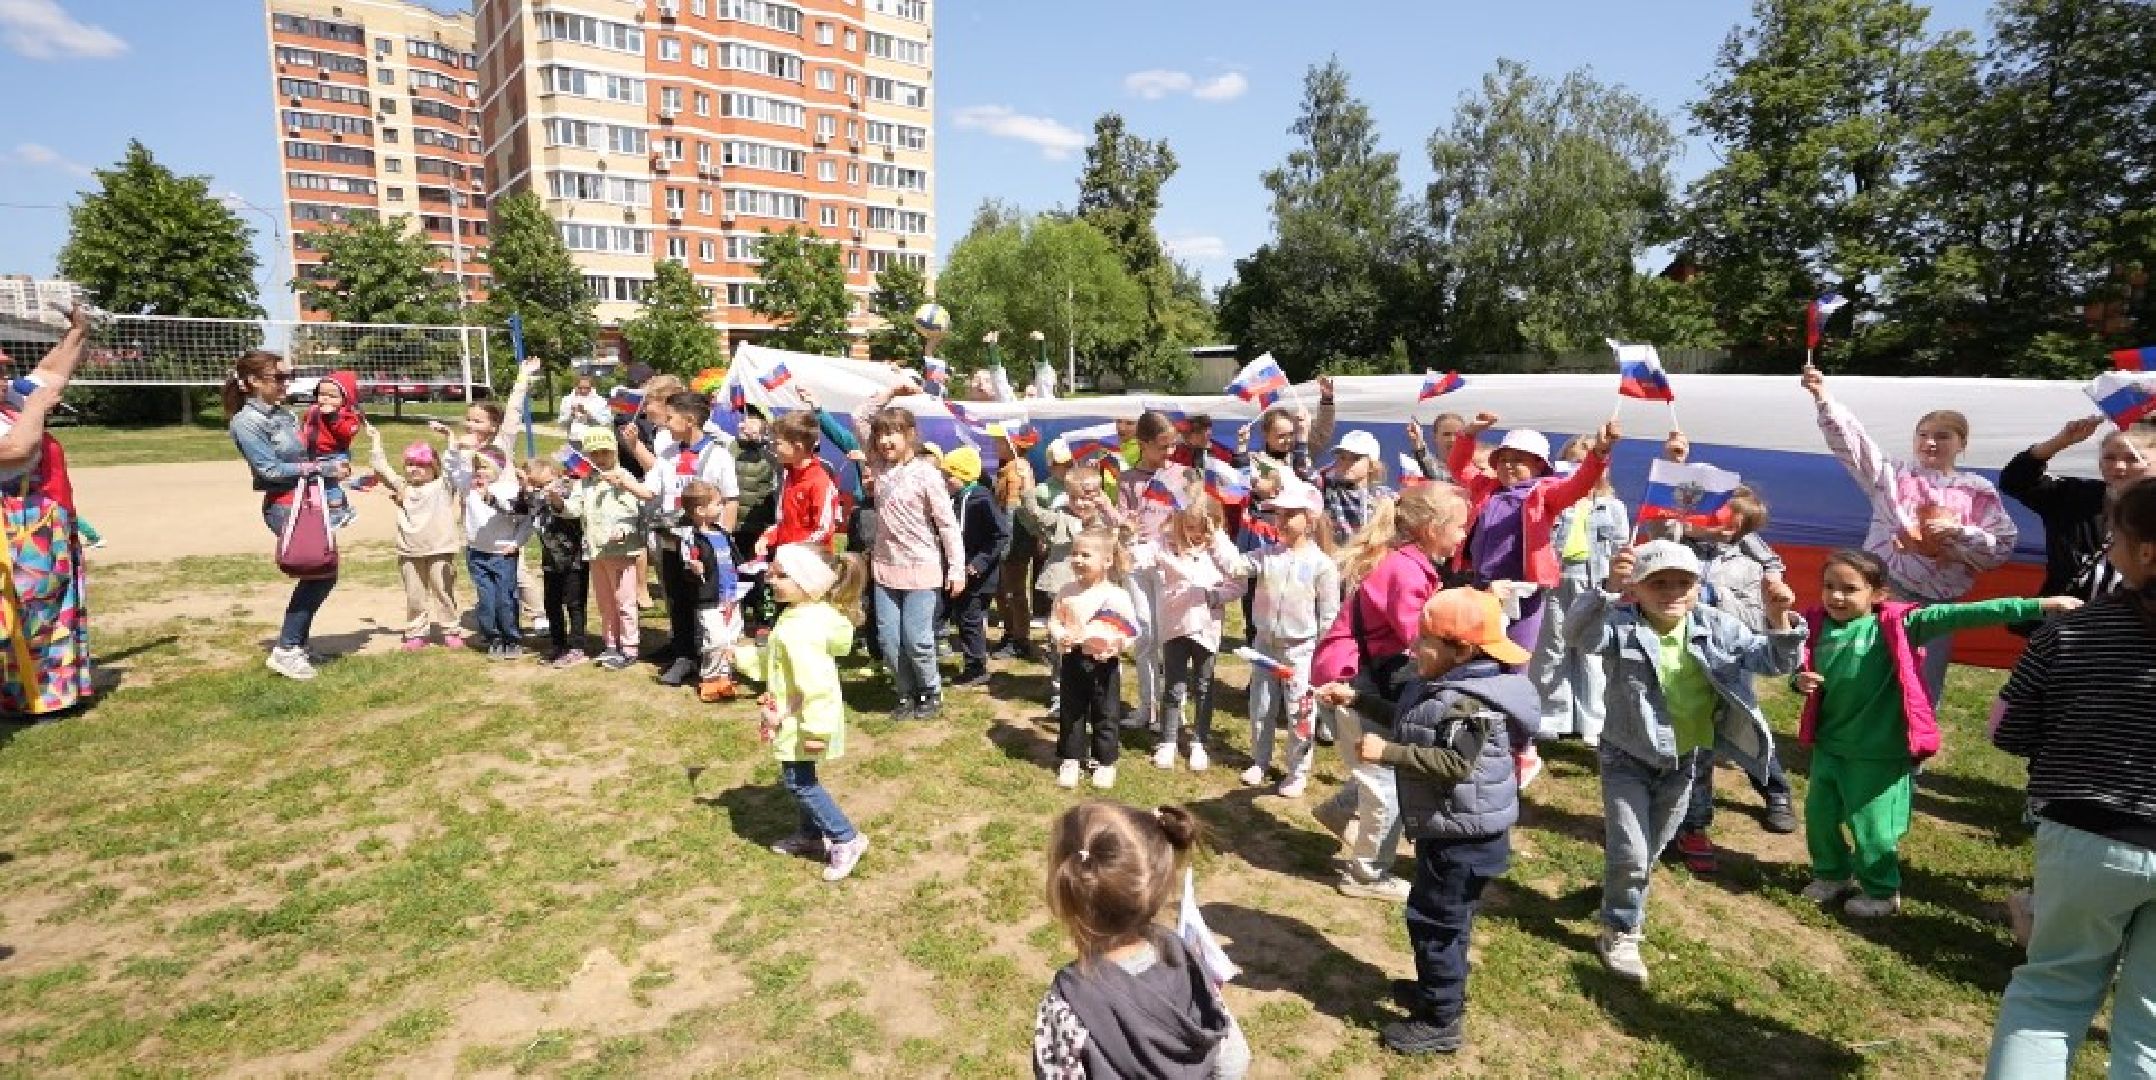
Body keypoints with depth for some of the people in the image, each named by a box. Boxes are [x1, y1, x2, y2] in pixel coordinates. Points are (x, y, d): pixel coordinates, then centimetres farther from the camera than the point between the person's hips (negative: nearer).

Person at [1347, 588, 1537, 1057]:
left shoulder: (1470, 703, -27)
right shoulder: (1434, 683, 4)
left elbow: (1454, 764, -36)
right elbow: (1407, 723, 16)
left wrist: (1387, 752, -36)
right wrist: (1360, 698, 5)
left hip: (1463, 836, -10)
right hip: (1447, 828, 10)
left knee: (1432, 920, 1)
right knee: (1444, 917, 25)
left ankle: (1441, 1022, 15)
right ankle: (1439, 987, 43)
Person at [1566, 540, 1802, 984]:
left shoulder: (1715, 628, -8)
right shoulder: (1621, 626, -22)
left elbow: (1773, 661, -8)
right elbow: (1578, 634, -42)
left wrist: (1779, 621, -28)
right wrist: (1608, 589, -59)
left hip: (1682, 761, 5)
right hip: (1627, 758, -5)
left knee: (1652, 848, 24)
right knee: (1630, 853, -6)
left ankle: (1623, 897, 52)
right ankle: (1619, 932, 17)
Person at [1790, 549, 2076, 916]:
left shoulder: (1896, 625, -12)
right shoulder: (1819, 626, -2)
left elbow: (1959, 616, -18)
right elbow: (1805, 672, 11)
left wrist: (2037, 606, -22)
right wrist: (1800, 681, -11)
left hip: (1876, 752, -4)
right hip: (1827, 744, 4)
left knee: (1870, 825, 7)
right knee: (1819, 815, 15)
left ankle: (1882, 892, 30)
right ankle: (1832, 875, 39)